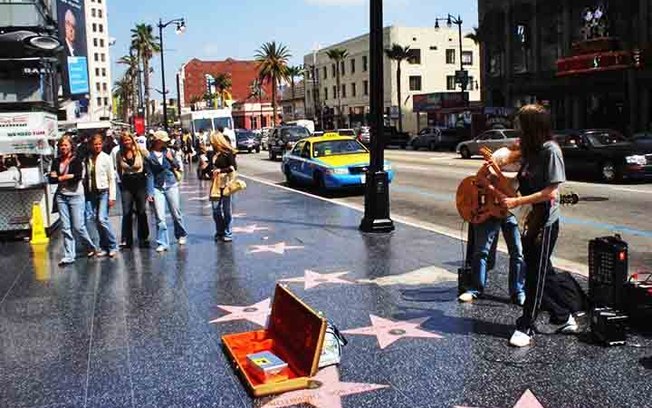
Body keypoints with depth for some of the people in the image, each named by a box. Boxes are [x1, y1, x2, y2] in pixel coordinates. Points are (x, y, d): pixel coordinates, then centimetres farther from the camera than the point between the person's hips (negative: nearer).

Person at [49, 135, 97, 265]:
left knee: (78, 226, -4)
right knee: (65, 227, 3)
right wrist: (66, 177, -11)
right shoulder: (56, 161, 10)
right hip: (61, 196, 4)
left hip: (75, 195, -4)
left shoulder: (77, 160, -4)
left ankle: (91, 247, 20)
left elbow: (78, 176, -18)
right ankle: (69, 256, 9)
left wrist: (60, 178, -9)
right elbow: (51, 179, 2)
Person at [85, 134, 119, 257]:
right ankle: (104, 247, 15)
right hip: (92, 193, 4)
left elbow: (112, 178, -4)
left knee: (102, 219, -14)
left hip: (104, 191, -4)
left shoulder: (106, 158, -3)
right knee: (94, 220, 4)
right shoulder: (88, 159, 7)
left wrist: (112, 196, -9)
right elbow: (86, 177, 6)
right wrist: (86, 193, 0)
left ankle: (113, 246, -2)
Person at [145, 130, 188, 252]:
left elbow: (178, 167, 9)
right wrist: (149, 193, -7)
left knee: (176, 213, 11)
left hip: (171, 186, 2)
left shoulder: (168, 151, 2)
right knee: (160, 217, -4)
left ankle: (181, 235, 32)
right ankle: (162, 243, 4)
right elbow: (149, 175, -3)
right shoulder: (149, 156, -5)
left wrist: (171, 159, -10)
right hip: (157, 188, -2)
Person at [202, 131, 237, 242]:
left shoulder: (227, 152, -8)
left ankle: (228, 233, 11)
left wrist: (220, 171, -14)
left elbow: (233, 167, -12)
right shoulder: (214, 153, 12)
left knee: (226, 209, 1)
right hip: (215, 184, 6)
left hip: (225, 184, -6)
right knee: (216, 209, 7)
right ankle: (219, 232, 19)